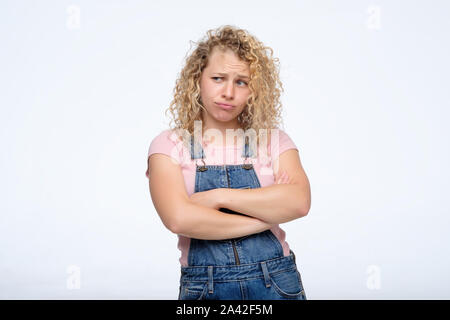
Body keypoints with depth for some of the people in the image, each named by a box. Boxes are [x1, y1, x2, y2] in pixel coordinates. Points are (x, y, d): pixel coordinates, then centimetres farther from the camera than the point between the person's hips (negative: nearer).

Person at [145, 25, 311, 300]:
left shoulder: (274, 140, 1)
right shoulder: (169, 144, -3)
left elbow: (299, 201, -16)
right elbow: (178, 218, -19)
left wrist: (219, 197, -17)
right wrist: (266, 217, -13)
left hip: (276, 284, 1)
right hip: (203, 286, -1)